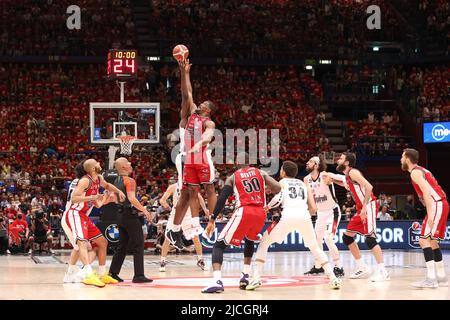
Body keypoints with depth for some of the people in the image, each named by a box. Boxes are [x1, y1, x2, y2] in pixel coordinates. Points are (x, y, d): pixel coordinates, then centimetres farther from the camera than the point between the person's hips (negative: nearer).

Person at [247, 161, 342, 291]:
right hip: (304, 216, 3)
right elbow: (313, 208, 20)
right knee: (315, 248, 23)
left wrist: (267, 207, 14)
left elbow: (278, 198, -3)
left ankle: (256, 279, 2)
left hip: (288, 216, -3)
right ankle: (333, 279, 10)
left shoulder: (282, 182, 19)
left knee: (264, 243, 14)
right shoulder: (304, 184, 28)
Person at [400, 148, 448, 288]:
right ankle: (442, 278, 18)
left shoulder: (415, 172, -7)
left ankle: (431, 279, -20)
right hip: (442, 205, 10)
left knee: (424, 240, -13)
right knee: (432, 241, 16)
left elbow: (427, 192, -19)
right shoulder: (421, 170, 23)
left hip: (436, 205, -10)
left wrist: (430, 215, -24)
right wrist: (431, 214, 24)